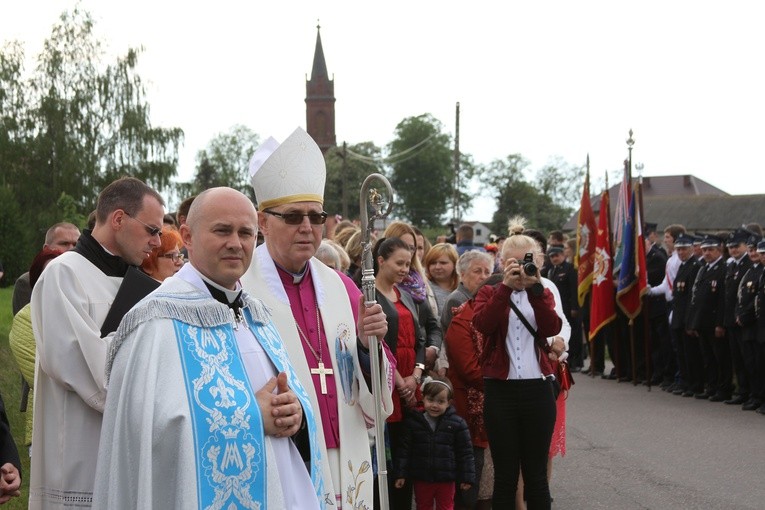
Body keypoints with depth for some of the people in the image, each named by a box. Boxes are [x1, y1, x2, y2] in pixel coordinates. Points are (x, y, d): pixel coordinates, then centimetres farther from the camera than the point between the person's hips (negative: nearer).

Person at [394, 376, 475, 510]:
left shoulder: (457, 423, -8)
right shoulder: (413, 421, -5)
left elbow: (465, 452, -3)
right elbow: (406, 449, -1)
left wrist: (467, 477, -4)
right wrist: (401, 474, -4)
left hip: (446, 479, -1)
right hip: (421, 478, 1)